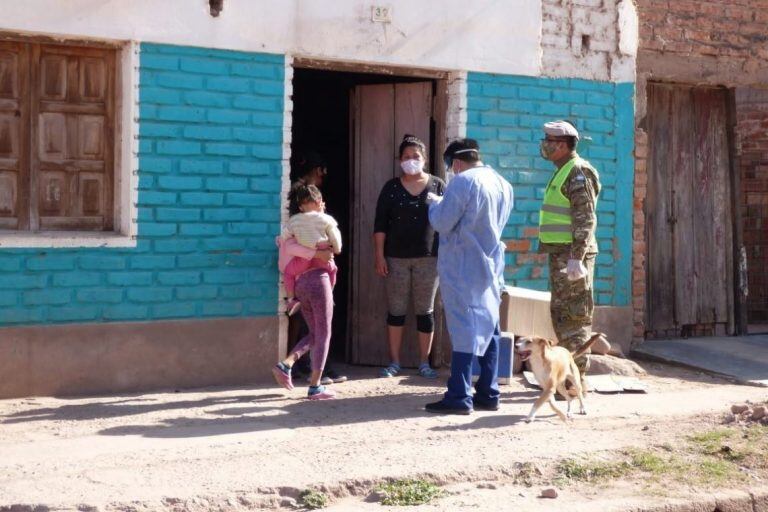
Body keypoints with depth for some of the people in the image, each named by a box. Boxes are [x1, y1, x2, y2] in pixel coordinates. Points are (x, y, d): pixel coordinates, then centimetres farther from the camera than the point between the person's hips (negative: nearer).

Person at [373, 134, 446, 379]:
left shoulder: (437, 185, 5)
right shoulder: (391, 187, 5)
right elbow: (380, 224, 3)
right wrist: (379, 255, -4)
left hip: (428, 258, 0)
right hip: (396, 258, 1)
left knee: (425, 310, 5)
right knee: (396, 310, 5)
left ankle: (424, 362, 14)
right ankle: (394, 362, 13)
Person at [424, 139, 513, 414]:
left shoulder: (463, 182, -14)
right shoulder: (503, 184, 11)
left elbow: (442, 223, -16)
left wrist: (434, 204, 4)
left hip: (463, 269, -7)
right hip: (492, 265, 7)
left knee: (464, 329, -6)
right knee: (488, 328, 11)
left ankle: (459, 397, -4)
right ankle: (488, 394, 15)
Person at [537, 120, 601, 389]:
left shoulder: (578, 172, -12)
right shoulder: (562, 173, 19)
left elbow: (586, 219, -19)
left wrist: (576, 257, -25)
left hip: (572, 254, -10)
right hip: (560, 253, 10)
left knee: (574, 316, -8)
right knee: (560, 313, 14)